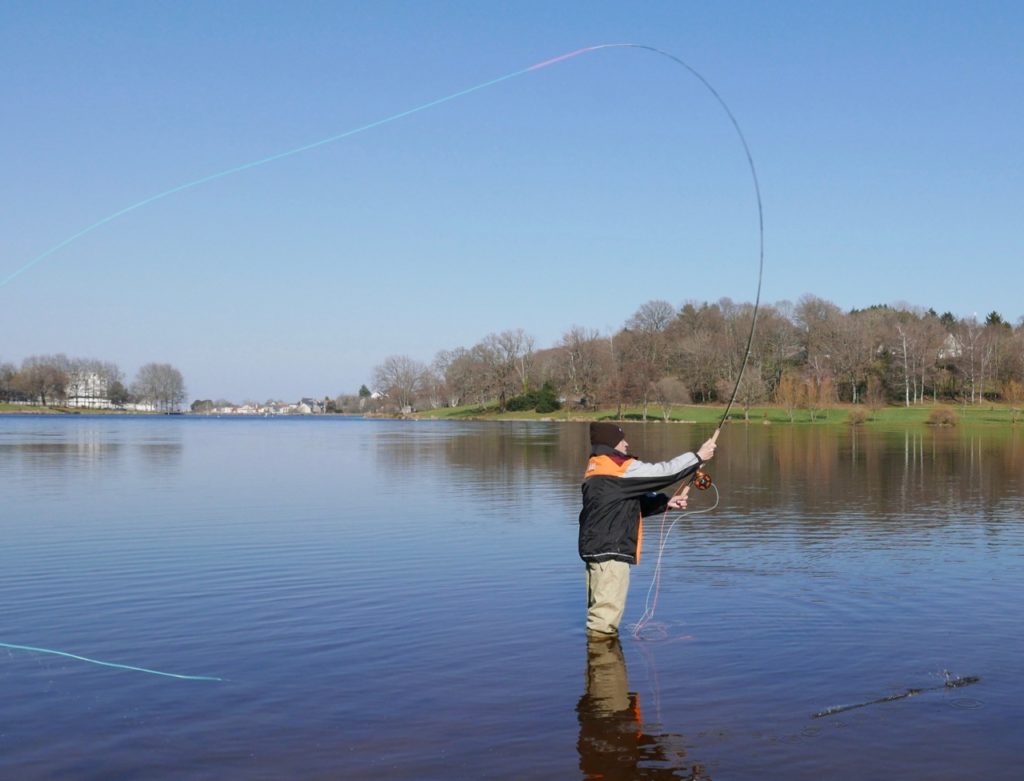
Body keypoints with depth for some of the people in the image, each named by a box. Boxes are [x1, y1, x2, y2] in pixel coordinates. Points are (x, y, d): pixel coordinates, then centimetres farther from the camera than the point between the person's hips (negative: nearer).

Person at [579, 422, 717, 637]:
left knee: (600, 606, 16)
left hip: (596, 548, 10)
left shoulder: (596, 470, 17)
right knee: (607, 609, -7)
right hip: (610, 550, -10)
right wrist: (698, 457, -1)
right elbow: (662, 472, -11)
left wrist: (666, 502, 12)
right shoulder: (620, 468, -13)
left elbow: (633, 503, 22)